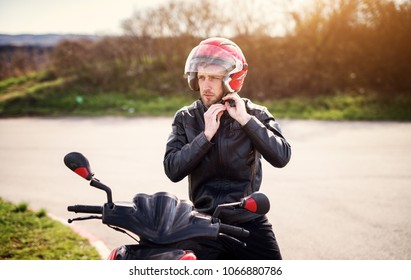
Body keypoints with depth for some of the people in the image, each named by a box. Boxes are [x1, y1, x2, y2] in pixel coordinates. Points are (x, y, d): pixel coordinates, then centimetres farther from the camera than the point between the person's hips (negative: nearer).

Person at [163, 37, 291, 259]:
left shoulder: (254, 114, 0)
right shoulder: (186, 118, 3)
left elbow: (281, 157, -15)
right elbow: (172, 170, -8)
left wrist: (246, 120, -19)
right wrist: (206, 134, -16)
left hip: (249, 222, 0)